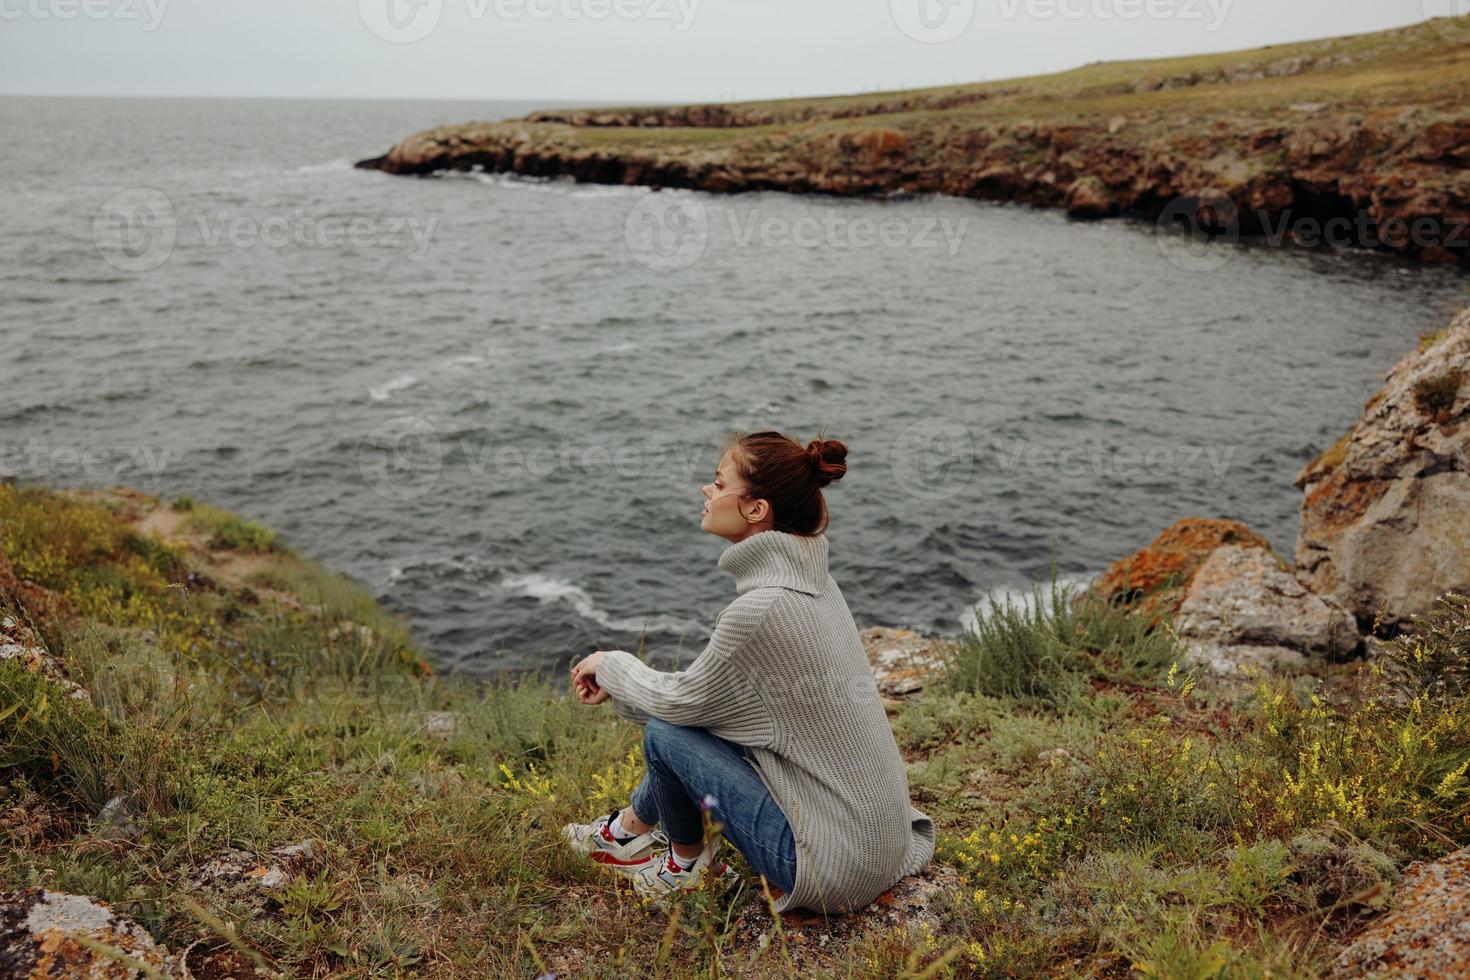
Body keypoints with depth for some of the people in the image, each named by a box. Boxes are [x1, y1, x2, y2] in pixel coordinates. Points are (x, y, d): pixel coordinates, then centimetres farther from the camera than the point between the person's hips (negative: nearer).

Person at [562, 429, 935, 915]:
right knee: (688, 715, 17)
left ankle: (687, 860, 22)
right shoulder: (808, 579, 3)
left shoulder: (763, 607, -25)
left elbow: (681, 701, -8)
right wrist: (617, 682, 12)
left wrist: (612, 664, 10)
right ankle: (631, 828, 38)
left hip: (836, 868, -9)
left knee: (666, 733, -5)